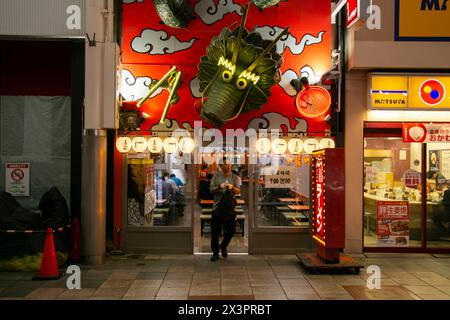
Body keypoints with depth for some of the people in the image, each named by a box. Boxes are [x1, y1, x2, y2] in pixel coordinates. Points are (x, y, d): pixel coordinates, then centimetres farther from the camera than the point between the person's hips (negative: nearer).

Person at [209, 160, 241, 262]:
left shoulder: (234, 177, 8)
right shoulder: (216, 176, 7)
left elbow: (238, 191, 0)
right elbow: (211, 189, 2)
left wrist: (232, 188, -22)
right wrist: (219, 187, -17)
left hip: (230, 207, 1)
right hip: (218, 207, -1)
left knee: (231, 230, 3)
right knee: (215, 231, 1)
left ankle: (223, 246, 29)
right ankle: (215, 252, 13)